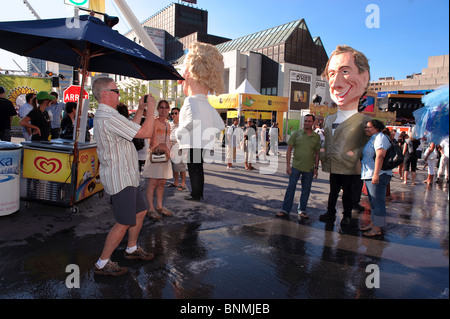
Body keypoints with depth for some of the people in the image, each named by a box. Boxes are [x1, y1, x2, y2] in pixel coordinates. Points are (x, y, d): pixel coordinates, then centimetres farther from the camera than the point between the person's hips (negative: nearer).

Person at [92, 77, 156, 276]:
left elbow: (131, 128, 26)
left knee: (140, 212, 19)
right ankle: (102, 264, 11)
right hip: (120, 178, -11)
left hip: (126, 176, 11)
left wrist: (140, 110, 19)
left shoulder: (104, 115, 15)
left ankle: (132, 249, 35)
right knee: (124, 222, -4)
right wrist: (151, 109, -10)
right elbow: (146, 133, -23)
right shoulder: (109, 118, -22)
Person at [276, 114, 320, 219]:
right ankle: (285, 210, 11)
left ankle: (302, 210, 24)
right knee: (290, 188, 1)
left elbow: (317, 153, 10)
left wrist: (316, 168, 6)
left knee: (306, 190, 10)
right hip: (296, 167, -2)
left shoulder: (316, 137, 5)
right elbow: (289, 150, 0)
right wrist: (288, 165, -6)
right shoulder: (296, 134, -1)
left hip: (309, 168, 2)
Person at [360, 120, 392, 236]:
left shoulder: (380, 138, -12)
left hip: (378, 176, -11)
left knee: (378, 202, -6)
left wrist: (376, 174, -30)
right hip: (369, 175, 11)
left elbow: (380, 156, -24)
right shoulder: (373, 138, 21)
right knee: (373, 202, 16)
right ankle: (372, 223, 26)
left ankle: (377, 228, -1)